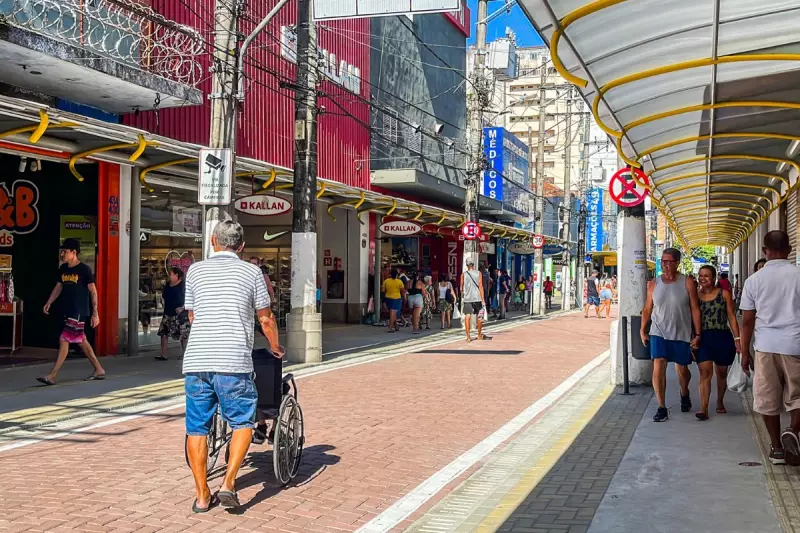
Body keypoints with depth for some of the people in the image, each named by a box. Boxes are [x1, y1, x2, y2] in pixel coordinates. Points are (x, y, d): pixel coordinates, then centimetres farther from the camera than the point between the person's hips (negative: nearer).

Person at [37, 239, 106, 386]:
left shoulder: (84, 269, -11)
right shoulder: (63, 268, 9)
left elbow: (93, 292, -10)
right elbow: (58, 287, 20)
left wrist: (95, 313, -13)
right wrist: (49, 303, 7)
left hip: (79, 311, -8)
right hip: (68, 311, 8)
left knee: (64, 340, -10)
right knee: (81, 340, 13)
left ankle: (52, 376, -9)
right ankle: (99, 370, 24)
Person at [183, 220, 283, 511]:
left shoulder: (195, 270, 12)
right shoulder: (251, 272, 5)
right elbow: (266, 320, 11)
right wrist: (275, 348, 31)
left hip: (196, 361, 3)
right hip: (233, 363, -3)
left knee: (197, 427, 11)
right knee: (242, 422, 13)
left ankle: (202, 495, 16)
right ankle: (228, 484, 1)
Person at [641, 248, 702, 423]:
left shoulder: (687, 283, -5)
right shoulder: (653, 284, 2)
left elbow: (695, 309, -3)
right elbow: (647, 309, 9)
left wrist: (697, 334, -6)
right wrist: (643, 330, 4)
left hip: (682, 334, -1)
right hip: (659, 332, 1)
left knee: (681, 369, 13)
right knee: (658, 366, -13)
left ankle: (684, 394, 44)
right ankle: (661, 408, -8)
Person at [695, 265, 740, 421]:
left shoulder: (724, 294, 1)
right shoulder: (695, 296, 5)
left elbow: (732, 317, 1)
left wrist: (737, 338, -5)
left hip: (722, 337, 0)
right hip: (703, 338, 0)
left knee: (721, 373, 14)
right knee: (705, 373, -12)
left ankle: (720, 402, 34)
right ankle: (704, 409, -17)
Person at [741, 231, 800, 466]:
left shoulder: (754, 280, 2)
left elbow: (747, 321, 4)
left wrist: (745, 353, 12)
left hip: (766, 345, 1)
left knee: (768, 398, 11)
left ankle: (777, 448, 18)